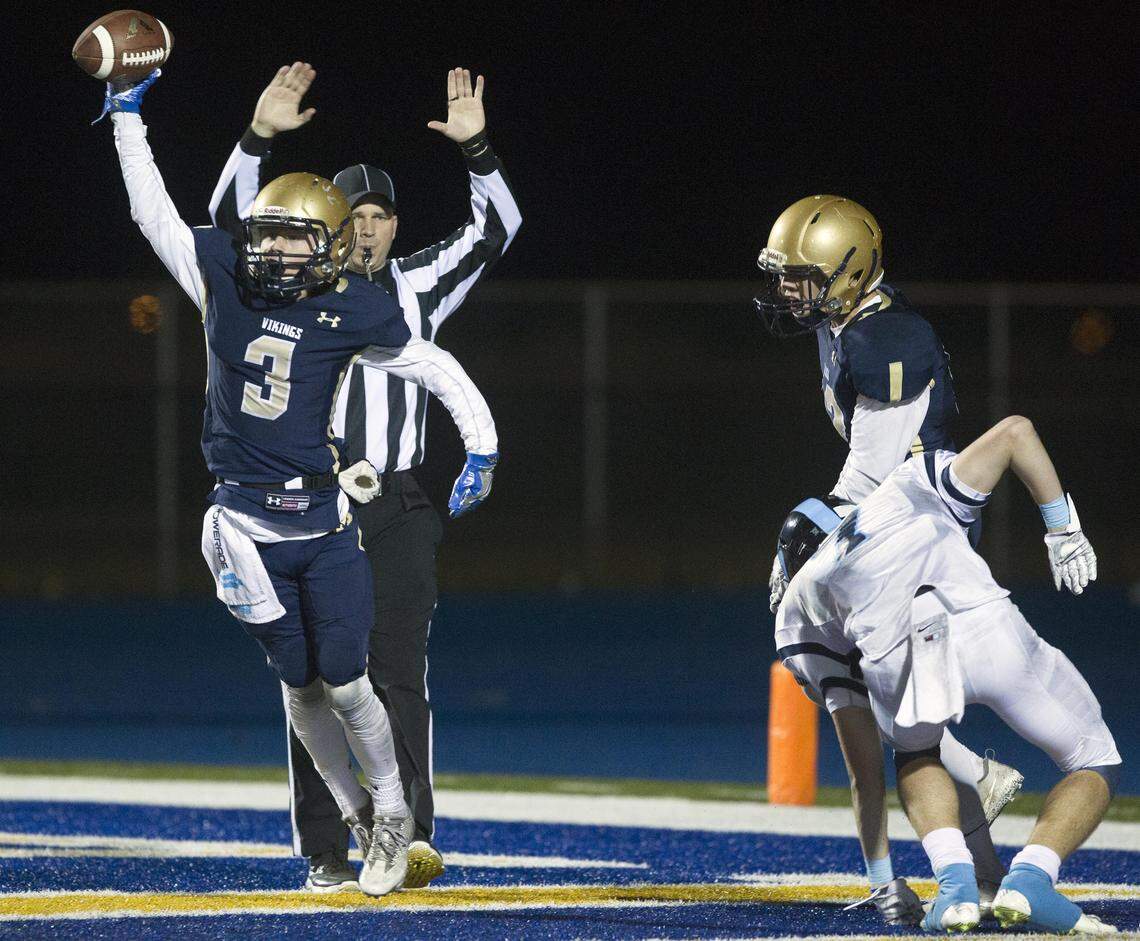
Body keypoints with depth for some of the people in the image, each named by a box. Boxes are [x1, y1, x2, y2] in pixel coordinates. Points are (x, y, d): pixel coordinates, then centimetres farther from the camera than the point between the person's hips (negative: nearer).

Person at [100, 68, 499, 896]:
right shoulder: (224, 279, -3)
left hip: (326, 520, -2)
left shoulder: (354, 314, -7)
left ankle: (394, 814, 17)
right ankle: (361, 818, 21)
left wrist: (483, 448, -4)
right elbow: (153, 209, 4)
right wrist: (127, 114, 3)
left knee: (345, 682, -2)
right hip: (248, 521, 2)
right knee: (300, 683, 6)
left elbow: (440, 372, 3)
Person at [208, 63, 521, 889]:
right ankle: (325, 854, 5)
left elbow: (496, 232, 2)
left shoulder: (419, 288, 10)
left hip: (398, 511, 0)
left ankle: (410, 836, -20)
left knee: (399, 675, -10)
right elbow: (231, 221, -6)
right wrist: (260, 136, -19)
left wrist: (477, 149, -12)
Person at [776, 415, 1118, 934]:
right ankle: (1029, 879, -4)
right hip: (986, 630, -1)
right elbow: (1015, 430, 26)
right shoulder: (909, 488, 39)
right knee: (1096, 765, 22)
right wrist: (1063, 531, 32)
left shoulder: (802, 612, 36)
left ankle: (955, 881, 10)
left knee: (914, 756, 37)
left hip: (893, 662, 1)